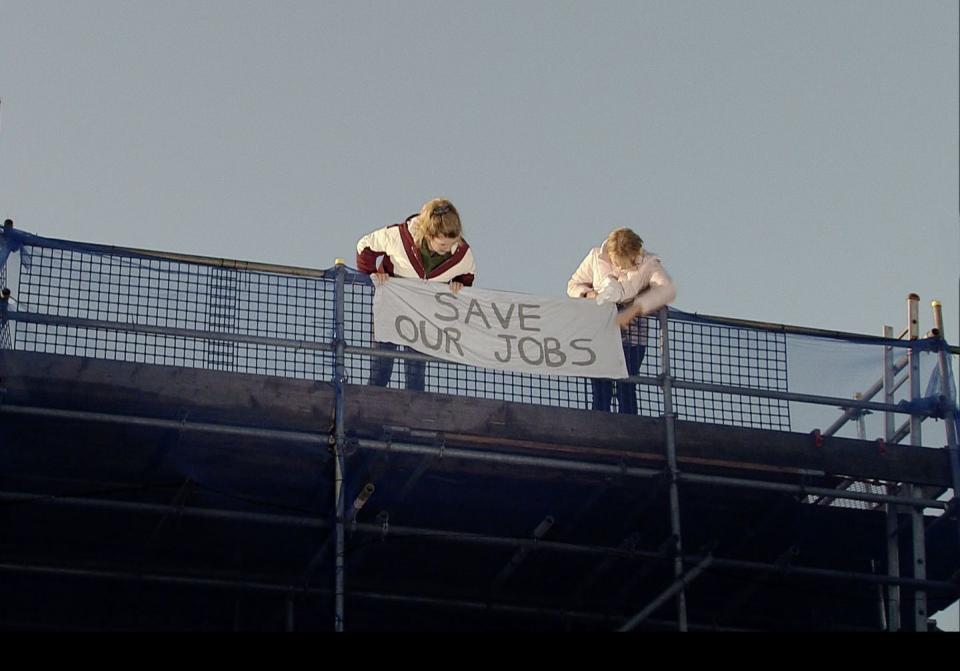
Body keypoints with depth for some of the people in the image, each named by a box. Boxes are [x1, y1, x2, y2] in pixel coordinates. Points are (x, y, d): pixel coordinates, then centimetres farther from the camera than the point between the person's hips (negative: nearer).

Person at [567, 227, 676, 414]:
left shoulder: (648, 263, -8)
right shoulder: (596, 258, 0)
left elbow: (667, 289, -25)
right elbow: (573, 285, 12)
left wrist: (633, 310, -35)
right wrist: (589, 295, -13)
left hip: (631, 334, -2)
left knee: (626, 391, -8)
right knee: (600, 391, -2)